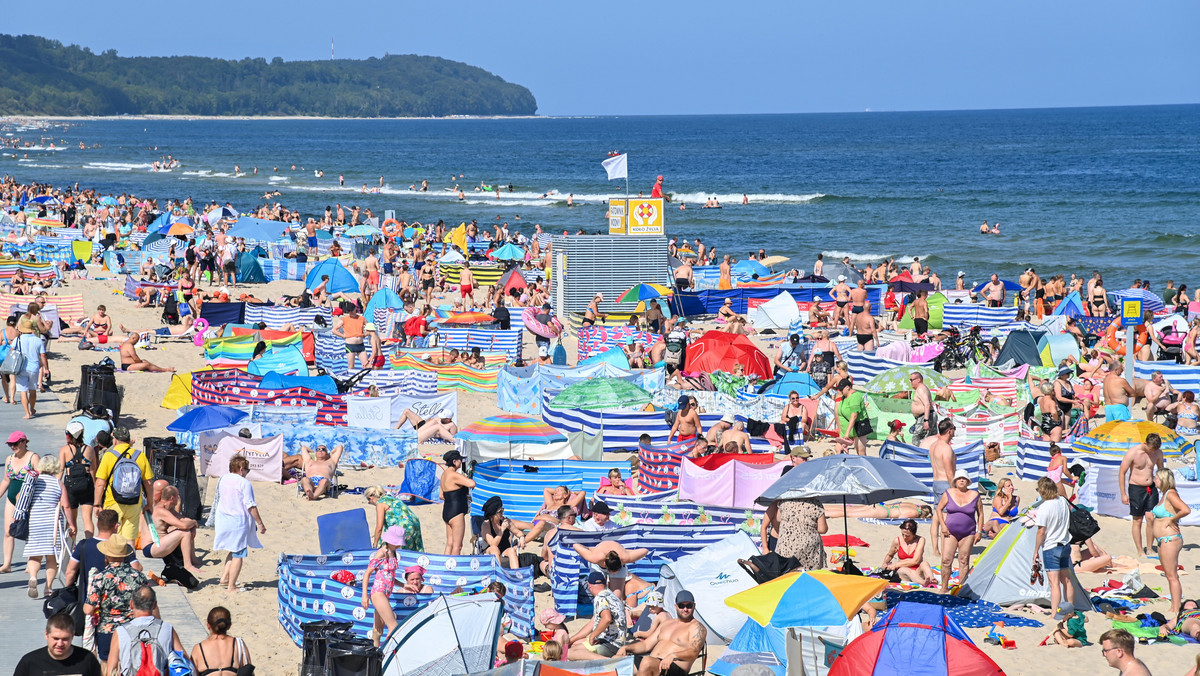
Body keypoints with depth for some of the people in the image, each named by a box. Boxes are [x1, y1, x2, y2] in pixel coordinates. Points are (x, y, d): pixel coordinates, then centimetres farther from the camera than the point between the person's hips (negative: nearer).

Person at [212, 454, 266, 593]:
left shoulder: (223, 480, 8)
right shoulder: (244, 483, -14)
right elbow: (251, 506, -16)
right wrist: (260, 523, -10)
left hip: (223, 522, 8)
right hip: (239, 522, -8)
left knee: (233, 551, 24)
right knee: (238, 555, 0)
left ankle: (224, 577, 18)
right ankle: (231, 586, -1)